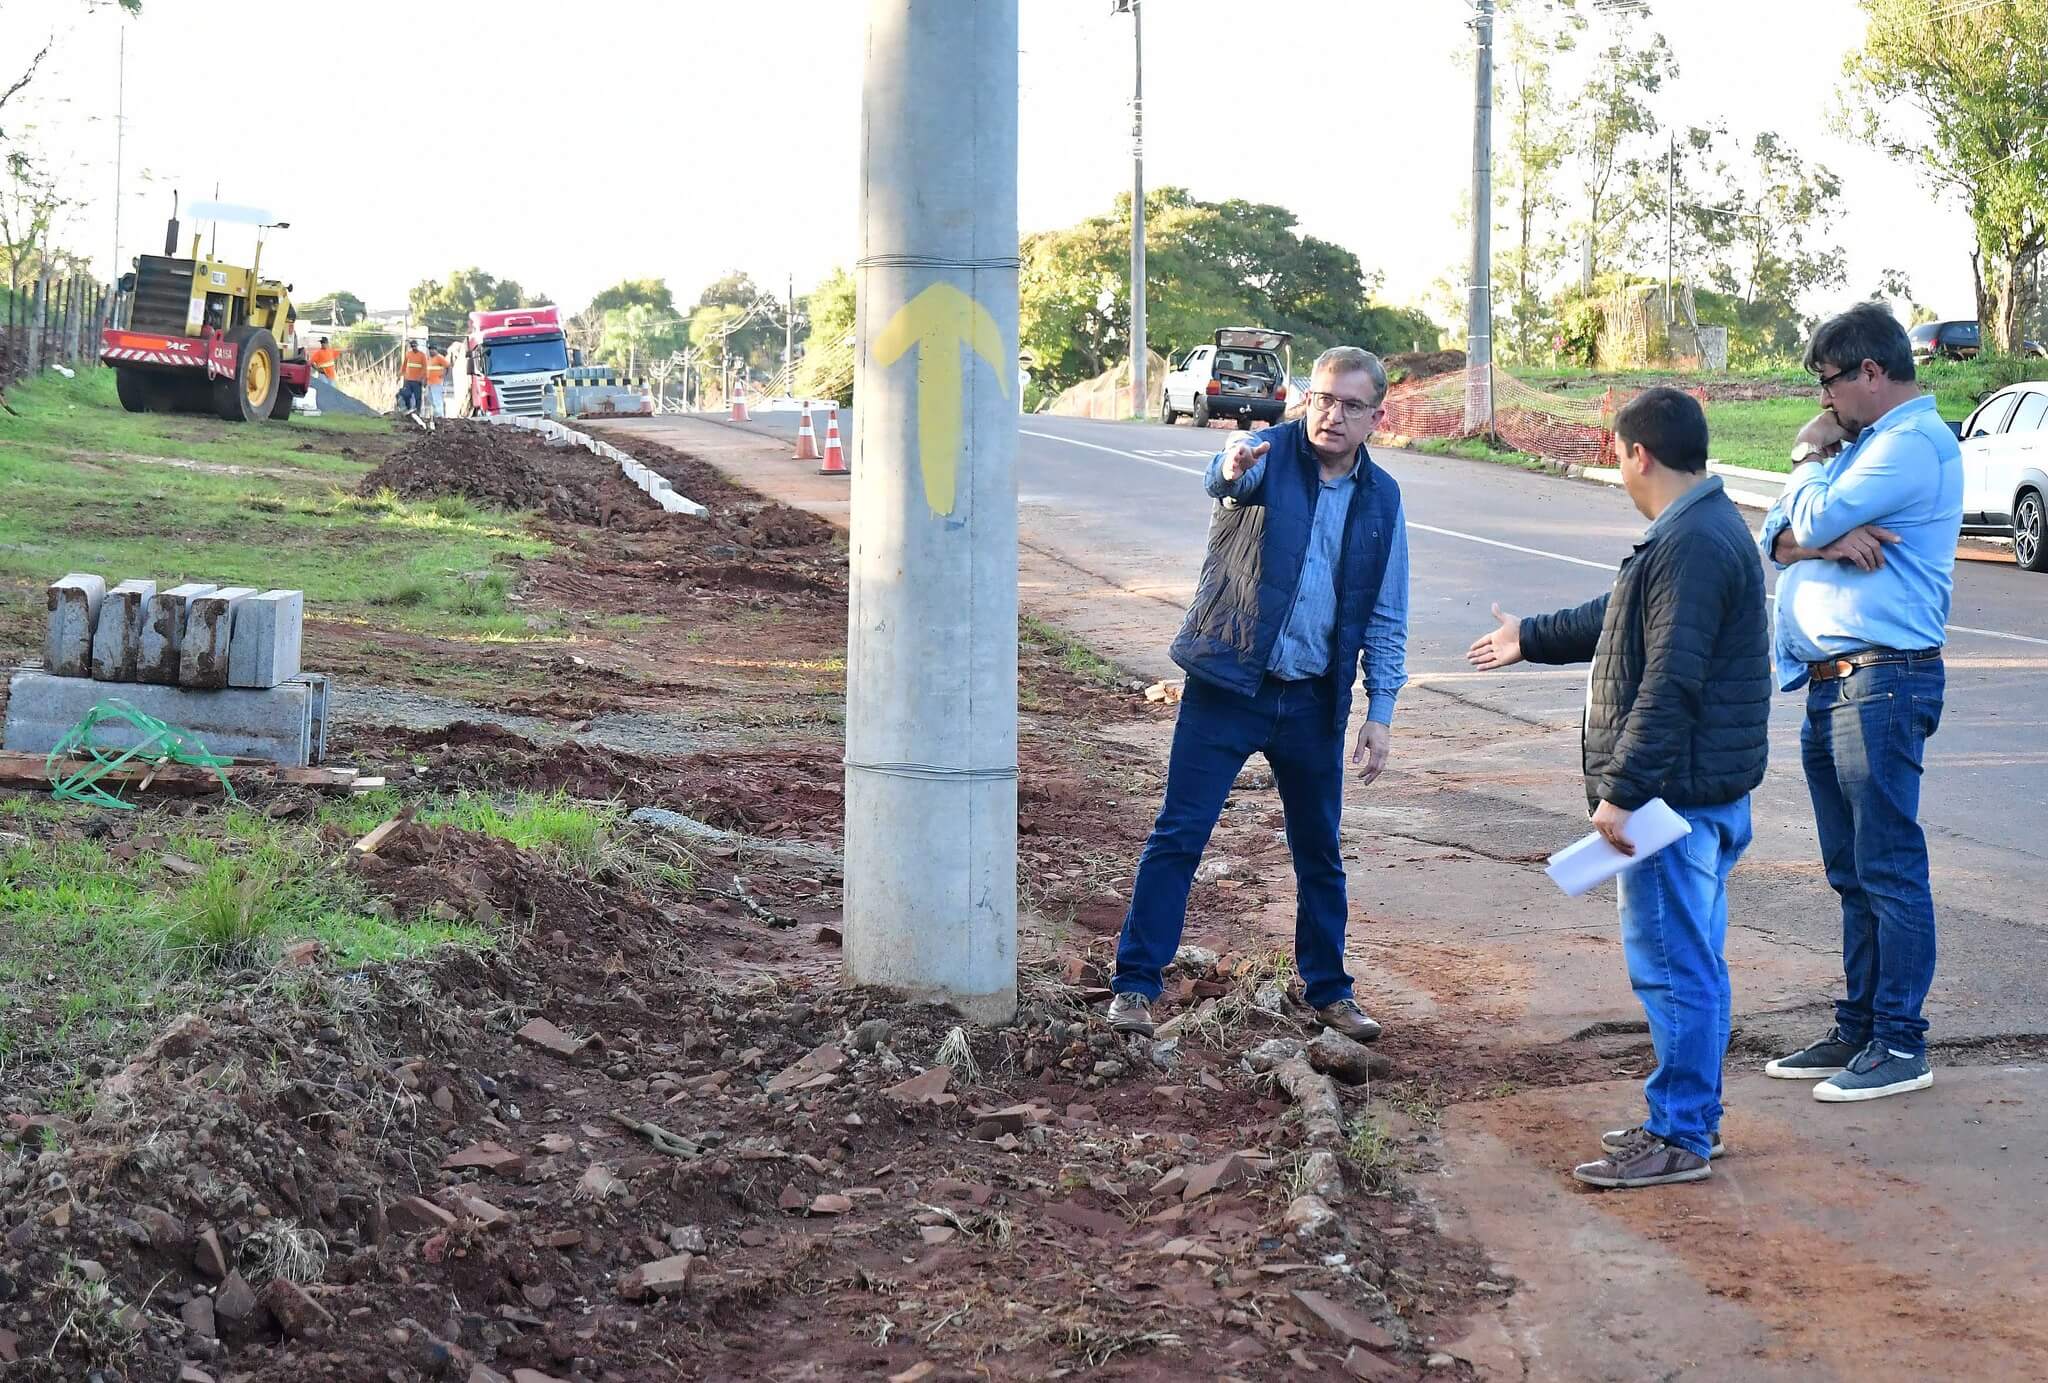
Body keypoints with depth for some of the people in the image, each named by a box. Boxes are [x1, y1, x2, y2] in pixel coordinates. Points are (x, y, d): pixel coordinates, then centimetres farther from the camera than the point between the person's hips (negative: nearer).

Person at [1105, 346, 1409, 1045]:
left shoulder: (1382, 499, 6)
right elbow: (1222, 481, -31)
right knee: (1178, 836, -3)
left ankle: (1328, 989, 28)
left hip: (1313, 700, 4)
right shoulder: (1269, 454, -6)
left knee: (1320, 851, 13)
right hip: (1226, 686, -4)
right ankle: (1135, 984, 5)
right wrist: (1231, 468, -56)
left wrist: (1380, 712, 3)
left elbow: (1386, 618, 10)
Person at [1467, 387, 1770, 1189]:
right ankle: (1690, 1115, 27)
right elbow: (1622, 621, 30)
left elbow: (1669, 685, -25)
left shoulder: (1691, 546, -20)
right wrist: (1533, 639, 41)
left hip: (1679, 792, -11)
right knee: (1690, 961, 17)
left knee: (1673, 964, -5)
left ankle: (1679, 1137, 2)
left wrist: (1622, 791, -24)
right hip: (1698, 791, 11)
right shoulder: (1703, 530, 15)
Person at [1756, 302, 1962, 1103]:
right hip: (1830, 684, 10)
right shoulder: (1864, 444, 20)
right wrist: (1828, 542, -12)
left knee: (1890, 869, -6)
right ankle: (1857, 1029, 23)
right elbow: (1780, 536, 10)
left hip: (1881, 683, -10)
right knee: (1853, 875, 15)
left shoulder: (1915, 443, -11)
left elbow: (1818, 518, -18)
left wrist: (1811, 458, 1)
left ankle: (1900, 1045, -1)